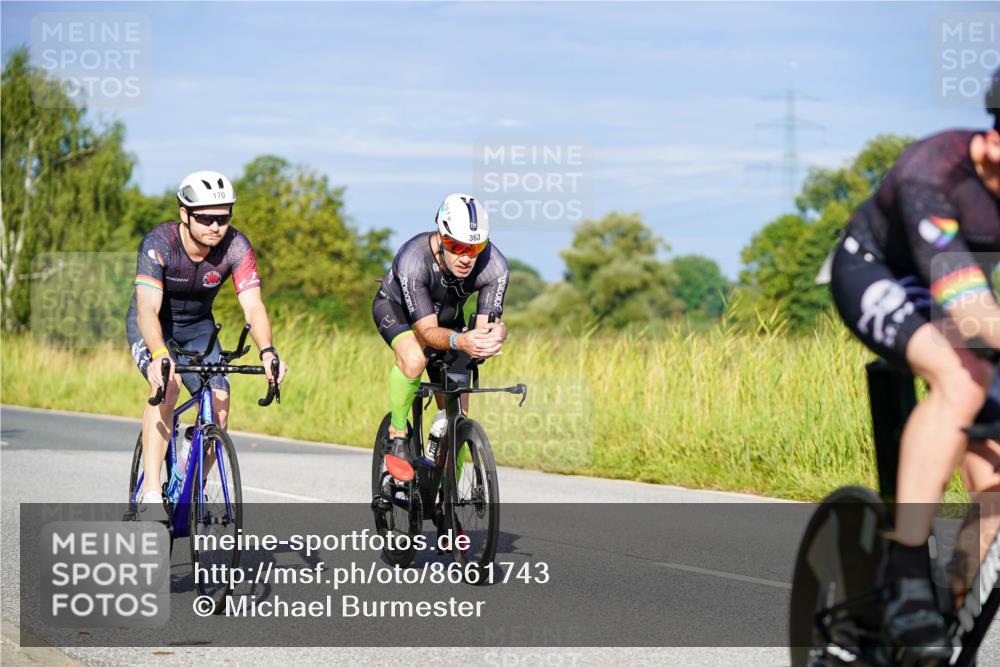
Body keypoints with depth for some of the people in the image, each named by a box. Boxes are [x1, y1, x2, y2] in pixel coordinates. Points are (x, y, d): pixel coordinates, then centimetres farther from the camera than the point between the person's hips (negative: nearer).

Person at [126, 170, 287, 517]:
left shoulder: (235, 246, -24)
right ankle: (150, 494, -31)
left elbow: (253, 305, -31)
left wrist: (267, 351, -50)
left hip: (196, 325, 3)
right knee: (167, 386, -30)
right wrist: (159, 355, -59)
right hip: (152, 325, -3)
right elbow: (148, 310, -41)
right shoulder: (159, 243, -32)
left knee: (219, 403, -14)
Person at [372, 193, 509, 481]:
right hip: (396, 307, -4)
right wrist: (460, 341, -62)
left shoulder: (493, 265, -33)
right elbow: (427, 330, -41)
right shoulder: (413, 260, -41)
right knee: (414, 359, -38)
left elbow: (487, 323, -34)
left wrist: (494, 337, -58)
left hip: (447, 317, 4)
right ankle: (397, 436, -15)